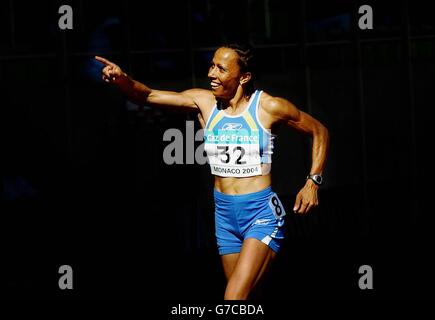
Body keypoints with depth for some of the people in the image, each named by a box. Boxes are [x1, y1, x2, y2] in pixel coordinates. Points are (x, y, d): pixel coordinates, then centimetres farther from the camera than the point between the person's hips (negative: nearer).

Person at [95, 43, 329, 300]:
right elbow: (147, 96, -7)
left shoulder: (269, 107, -9)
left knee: (234, 299, -19)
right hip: (225, 215, 5)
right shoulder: (204, 102, 1)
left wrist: (313, 182, -3)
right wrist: (122, 79, -27)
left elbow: (320, 132, 5)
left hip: (261, 214, -5)